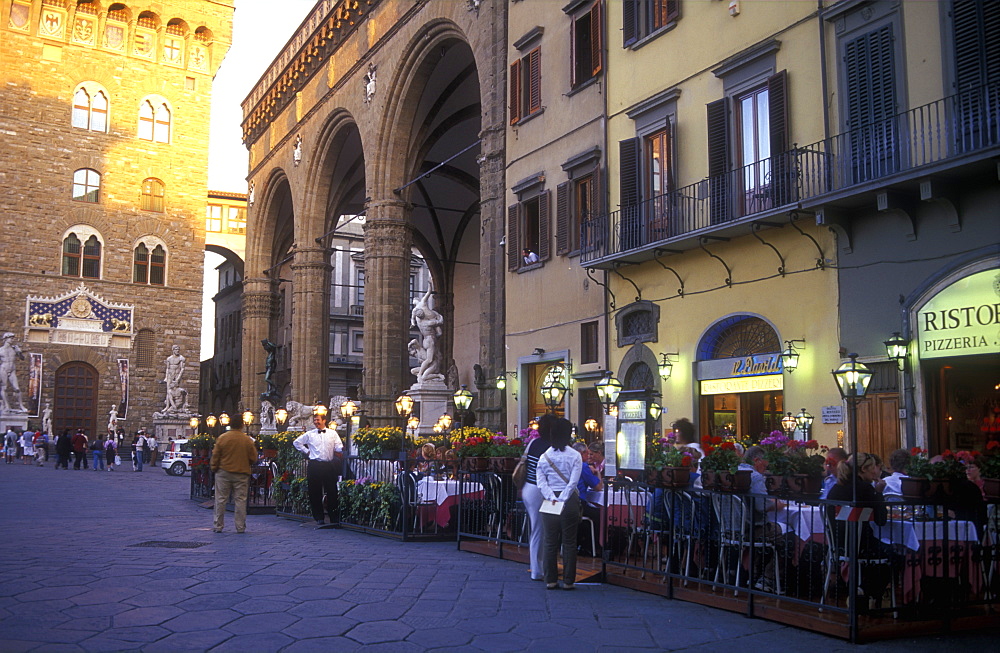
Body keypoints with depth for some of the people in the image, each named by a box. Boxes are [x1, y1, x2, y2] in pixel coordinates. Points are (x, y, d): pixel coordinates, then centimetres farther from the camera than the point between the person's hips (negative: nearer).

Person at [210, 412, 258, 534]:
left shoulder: (222, 438, -7)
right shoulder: (248, 440, -6)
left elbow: (215, 456, -1)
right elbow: (254, 459, 0)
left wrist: (214, 469, 14)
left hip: (224, 473, 0)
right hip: (242, 474, 0)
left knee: (221, 500, 8)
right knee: (240, 500, 6)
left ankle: (218, 526, 12)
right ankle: (240, 527, 7)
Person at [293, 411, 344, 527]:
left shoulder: (332, 433, 7)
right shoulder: (309, 434, 7)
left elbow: (339, 448, 1)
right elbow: (296, 442, 17)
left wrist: (341, 449, -21)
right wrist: (306, 451, 9)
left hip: (329, 465, -1)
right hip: (315, 465, 1)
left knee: (332, 492, -2)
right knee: (315, 493, 2)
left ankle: (334, 519, 4)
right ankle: (319, 518, 13)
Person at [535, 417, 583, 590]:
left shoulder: (544, 456, 3)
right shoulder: (575, 456, -5)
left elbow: (540, 482, -5)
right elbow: (573, 482, -12)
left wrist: (552, 498, -9)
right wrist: (562, 499, -11)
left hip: (549, 502, 2)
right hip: (570, 501, -2)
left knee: (550, 542, 8)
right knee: (569, 542, 5)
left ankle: (550, 580, 11)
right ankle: (568, 581, 8)